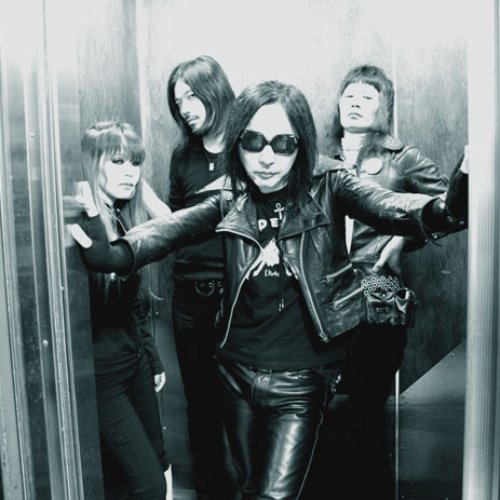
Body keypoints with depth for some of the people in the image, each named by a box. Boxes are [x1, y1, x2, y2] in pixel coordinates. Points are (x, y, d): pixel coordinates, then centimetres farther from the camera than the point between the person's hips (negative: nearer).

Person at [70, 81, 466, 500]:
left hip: (299, 385, -3)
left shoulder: (326, 191, -9)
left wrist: (443, 209, -47)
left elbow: (390, 207, -25)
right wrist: (113, 254, -33)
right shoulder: (231, 203, -2)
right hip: (238, 375, 3)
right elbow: (169, 228, -13)